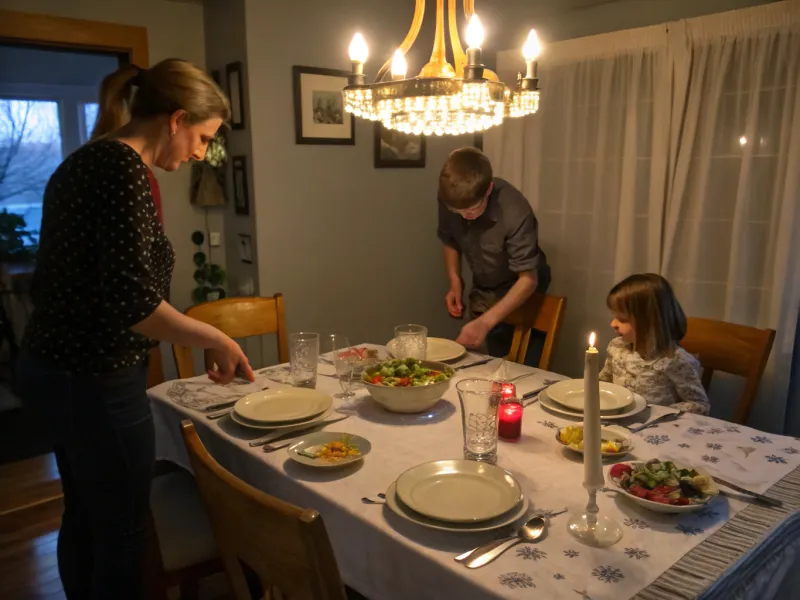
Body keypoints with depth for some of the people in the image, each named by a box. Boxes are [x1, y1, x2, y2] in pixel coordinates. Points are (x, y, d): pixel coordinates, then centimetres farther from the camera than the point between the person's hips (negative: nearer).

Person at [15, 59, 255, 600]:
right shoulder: (122, 167, -18)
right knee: (121, 531, 8)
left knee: (84, 517, 23)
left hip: (51, 367, 10)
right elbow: (132, 301, -27)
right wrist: (216, 339, -15)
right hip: (95, 382, -10)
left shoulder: (83, 162, 11)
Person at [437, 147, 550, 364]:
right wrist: (455, 282, -9)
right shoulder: (448, 200, -18)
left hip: (521, 292, -4)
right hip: (482, 291, 4)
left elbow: (528, 279, -31)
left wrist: (486, 322, -39)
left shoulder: (515, 212, -34)